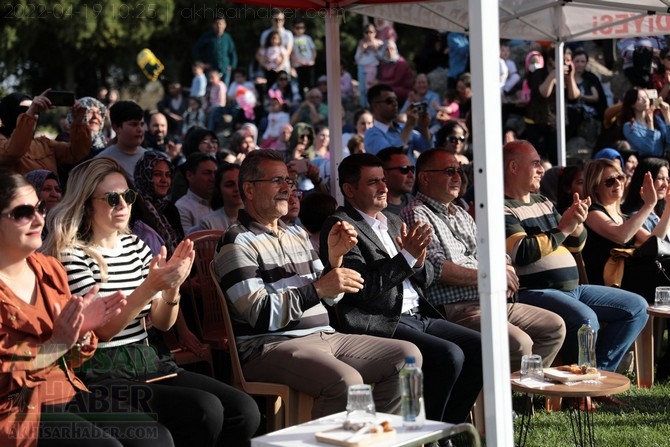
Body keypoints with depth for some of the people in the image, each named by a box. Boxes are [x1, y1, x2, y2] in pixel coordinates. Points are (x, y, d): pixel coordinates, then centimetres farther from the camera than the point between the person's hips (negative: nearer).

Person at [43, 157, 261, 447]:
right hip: (101, 375, -7)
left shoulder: (135, 245, 12)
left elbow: (162, 323, 10)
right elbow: (101, 330, -16)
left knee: (244, 410, -14)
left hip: (148, 363, 7)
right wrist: (150, 286, -27)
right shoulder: (71, 253, -7)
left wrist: (172, 287, -11)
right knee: (204, 410, -28)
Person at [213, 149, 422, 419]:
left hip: (324, 336, 9)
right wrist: (318, 288, -20)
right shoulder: (238, 243, -6)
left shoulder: (297, 234, 20)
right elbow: (261, 315, -15)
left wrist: (335, 258, 3)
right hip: (272, 345, -8)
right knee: (347, 381, -33)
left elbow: (326, 297, 21)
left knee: (407, 355, 1)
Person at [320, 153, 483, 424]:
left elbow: (425, 280, 20)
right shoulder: (340, 226, -5)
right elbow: (363, 286, -16)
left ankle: (448, 428, 4)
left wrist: (419, 261, -2)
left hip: (419, 316, 9)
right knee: (450, 356, -25)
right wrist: (407, 256, -15)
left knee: (480, 347, -5)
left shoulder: (394, 222, 20)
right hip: (379, 323, -8)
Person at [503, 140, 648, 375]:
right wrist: (562, 229, -12)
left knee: (637, 307, 4)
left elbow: (575, 245, 22)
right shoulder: (502, 209, -7)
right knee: (585, 319, -35)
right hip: (533, 292, -10)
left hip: (573, 288, 10)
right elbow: (523, 253, -21)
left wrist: (577, 224, -1)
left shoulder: (542, 202, 20)